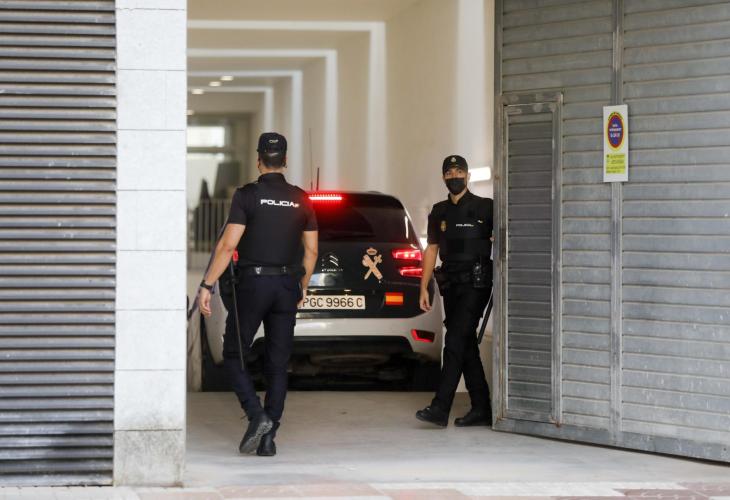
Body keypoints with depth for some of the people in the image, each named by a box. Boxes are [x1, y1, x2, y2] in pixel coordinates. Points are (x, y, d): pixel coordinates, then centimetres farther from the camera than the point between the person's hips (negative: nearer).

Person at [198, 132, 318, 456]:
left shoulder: (247, 195, -6)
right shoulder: (301, 199, 7)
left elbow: (228, 245, -12)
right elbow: (311, 251, 10)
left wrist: (207, 285, -9)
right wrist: (303, 287, 23)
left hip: (253, 284, -4)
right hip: (287, 286, 4)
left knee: (233, 355, 7)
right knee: (278, 364, 7)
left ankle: (257, 415, -12)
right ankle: (268, 438, 4)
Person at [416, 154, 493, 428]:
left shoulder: (484, 208, -2)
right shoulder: (439, 213, 15)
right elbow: (431, 249, 17)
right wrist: (424, 288, 12)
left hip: (475, 284, -6)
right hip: (450, 285, 6)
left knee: (456, 342, -14)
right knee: (466, 345, 8)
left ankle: (440, 408, -19)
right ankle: (481, 409, 13)